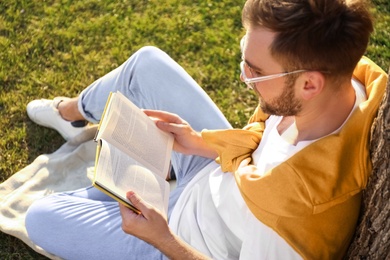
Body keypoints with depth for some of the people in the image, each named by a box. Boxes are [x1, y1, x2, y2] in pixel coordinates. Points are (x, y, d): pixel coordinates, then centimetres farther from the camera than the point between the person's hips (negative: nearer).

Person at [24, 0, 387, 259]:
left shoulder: (294, 217, -45)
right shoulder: (354, 72, -24)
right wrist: (201, 142, -10)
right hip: (222, 171, 6)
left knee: (41, 217, -1)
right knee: (147, 63, 10)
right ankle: (72, 111, 42)